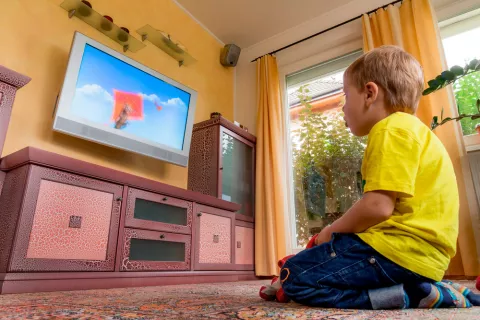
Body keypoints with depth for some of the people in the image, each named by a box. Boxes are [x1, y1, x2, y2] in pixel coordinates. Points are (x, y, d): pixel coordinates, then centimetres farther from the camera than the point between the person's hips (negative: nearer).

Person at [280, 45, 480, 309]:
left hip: (402, 249, -11)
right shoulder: (410, 129, 21)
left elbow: (378, 206, -23)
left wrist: (331, 231, -4)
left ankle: (411, 296, -12)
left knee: (295, 277, -10)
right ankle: (421, 287, 10)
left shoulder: (391, 129, -12)